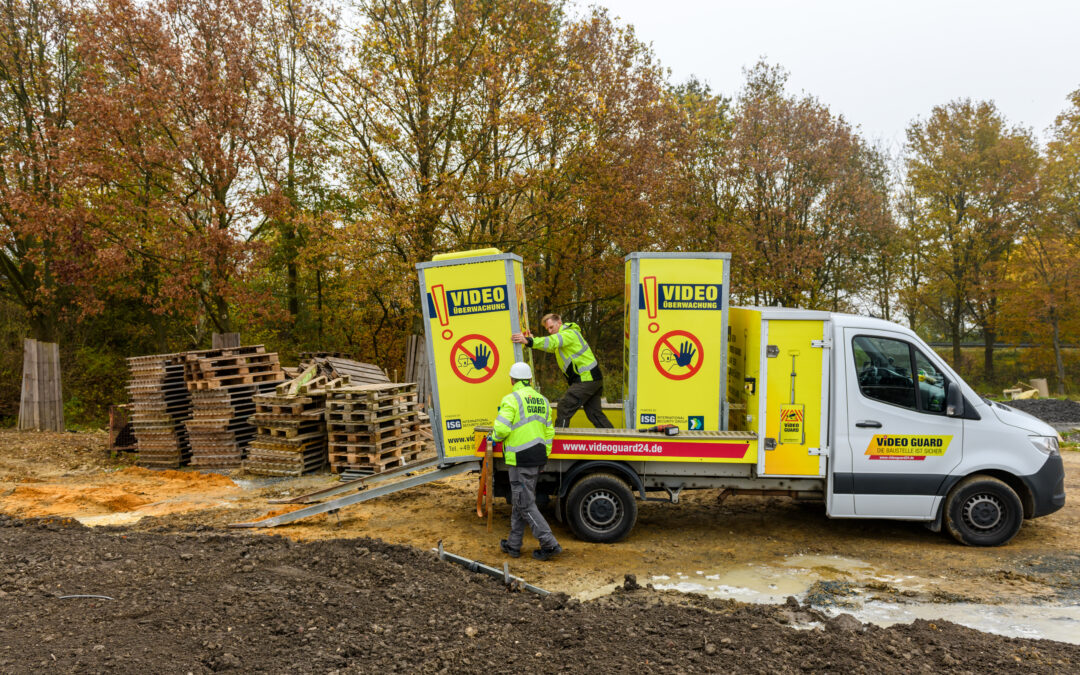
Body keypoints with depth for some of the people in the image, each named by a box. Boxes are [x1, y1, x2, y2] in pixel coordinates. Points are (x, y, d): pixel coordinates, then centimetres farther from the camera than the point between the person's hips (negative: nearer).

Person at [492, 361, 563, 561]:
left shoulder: (511, 399, -12)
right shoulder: (542, 400, 12)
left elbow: (502, 429, -21)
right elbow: (549, 432, 14)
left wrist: (495, 434, 2)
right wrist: (543, 458, 20)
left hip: (520, 460, -8)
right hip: (537, 457, 8)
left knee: (525, 504, -1)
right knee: (520, 501, 17)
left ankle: (550, 544, -4)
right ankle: (513, 545, 24)